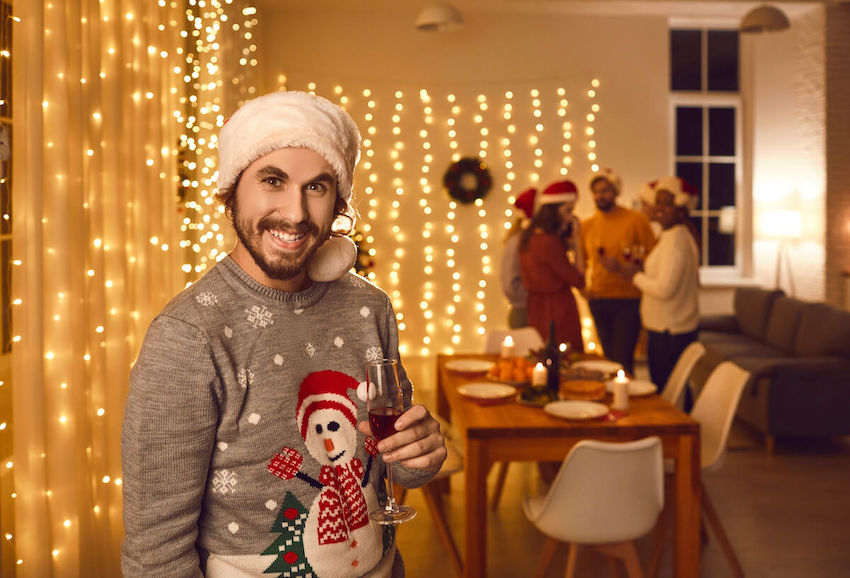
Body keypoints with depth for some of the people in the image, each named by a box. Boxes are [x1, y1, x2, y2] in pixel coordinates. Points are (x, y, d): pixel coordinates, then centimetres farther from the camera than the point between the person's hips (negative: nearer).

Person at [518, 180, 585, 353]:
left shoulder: (528, 237, 7)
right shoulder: (549, 242, -20)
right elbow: (578, 280, -15)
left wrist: (568, 243, 6)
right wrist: (577, 242, -7)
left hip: (536, 309, 10)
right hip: (557, 310, -10)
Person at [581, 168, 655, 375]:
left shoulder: (635, 220, -5)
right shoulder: (586, 225, 9)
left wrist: (621, 266, -17)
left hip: (628, 300, -5)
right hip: (598, 301, 5)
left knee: (623, 359, -9)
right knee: (609, 358, 12)